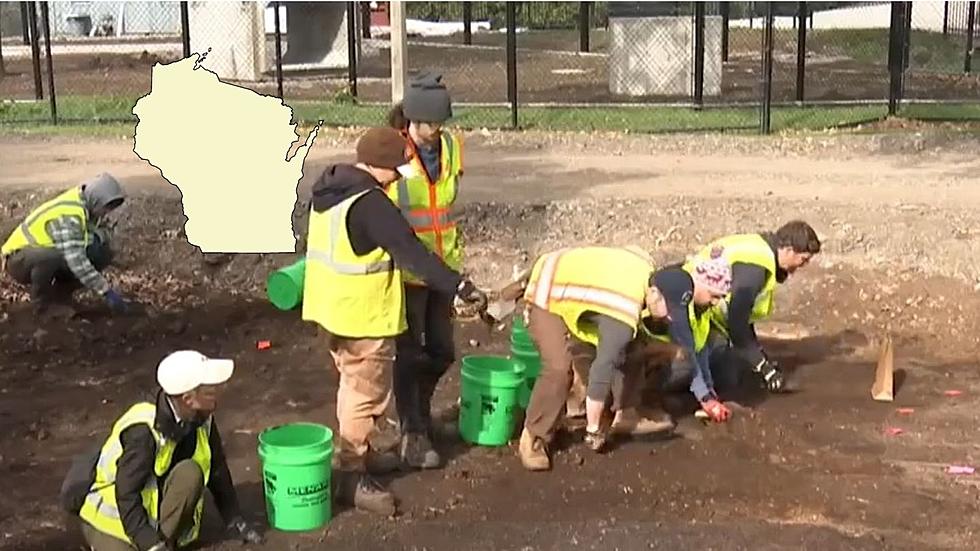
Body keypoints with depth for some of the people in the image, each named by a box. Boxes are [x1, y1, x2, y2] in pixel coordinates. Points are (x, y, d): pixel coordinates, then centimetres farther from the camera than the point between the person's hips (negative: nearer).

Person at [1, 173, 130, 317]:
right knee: (52, 256, -41)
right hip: (19, 259, -8)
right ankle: (42, 302, -14)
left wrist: (98, 236, -20)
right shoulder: (69, 215, -31)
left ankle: (60, 294, 5)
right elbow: (77, 262, -38)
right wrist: (107, 291, -37)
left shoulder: (86, 204, -4)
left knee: (103, 253, -8)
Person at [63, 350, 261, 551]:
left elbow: (218, 471, 1)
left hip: (153, 501, 6)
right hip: (112, 513, -5)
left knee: (191, 473, -25)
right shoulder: (142, 431, -32)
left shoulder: (202, 418, -11)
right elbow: (126, 495, -30)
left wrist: (234, 521, 1)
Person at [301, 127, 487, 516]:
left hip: (334, 308, 10)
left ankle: (356, 454, 37)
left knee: (354, 385, 23)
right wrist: (460, 286, -29)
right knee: (368, 392, 0)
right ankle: (350, 477, 6)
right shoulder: (370, 204, -25)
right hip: (364, 315, -10)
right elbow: (412, 252, -29)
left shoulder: (330, 188, 5)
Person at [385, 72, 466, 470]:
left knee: (442, 351, 13)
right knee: (411, 352, 2)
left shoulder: (451, 147, 2)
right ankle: (413, 435, 14)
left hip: (443, 265, 5)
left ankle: (420, 407, 39)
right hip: (406, 268, -5)